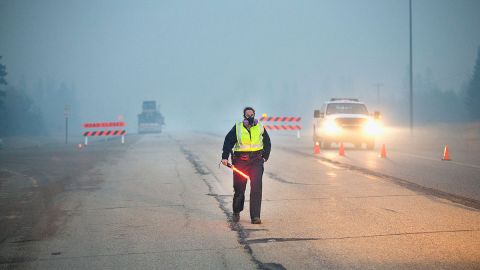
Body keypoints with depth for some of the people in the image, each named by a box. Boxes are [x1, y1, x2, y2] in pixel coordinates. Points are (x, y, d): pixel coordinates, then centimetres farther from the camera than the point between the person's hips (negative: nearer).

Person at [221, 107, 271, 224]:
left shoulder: (260, 128, 9)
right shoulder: (237, 128, 3)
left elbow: (267, 143, 21)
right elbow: (228, 142, 2)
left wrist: (265, 157, 14)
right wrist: (225, 157, -8)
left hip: (256, 161, 1)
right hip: (240, 161, -1)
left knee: (256, 188, -11)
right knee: (239, 188, 5)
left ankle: (255, 216, -10)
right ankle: (236, 212, 29)